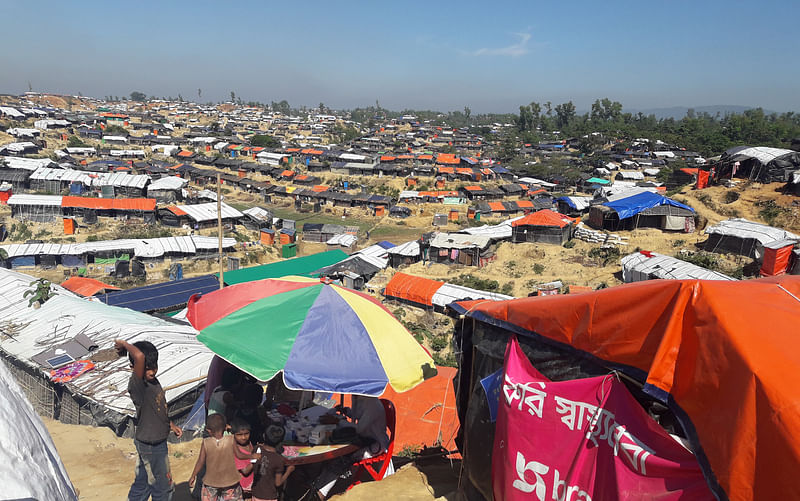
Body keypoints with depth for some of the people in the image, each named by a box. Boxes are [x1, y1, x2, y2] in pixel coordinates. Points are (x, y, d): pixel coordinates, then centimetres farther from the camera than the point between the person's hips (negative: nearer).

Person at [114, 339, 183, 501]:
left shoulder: (153, 381, 0)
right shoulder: (137, 385, -27)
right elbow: (139, 357, -47)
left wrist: (170, 425, 19)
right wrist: (124, 344, -31)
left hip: (147, 443, 8)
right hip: (152, 446, -8)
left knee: (142, 483, 23)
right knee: (163, 487, 9)